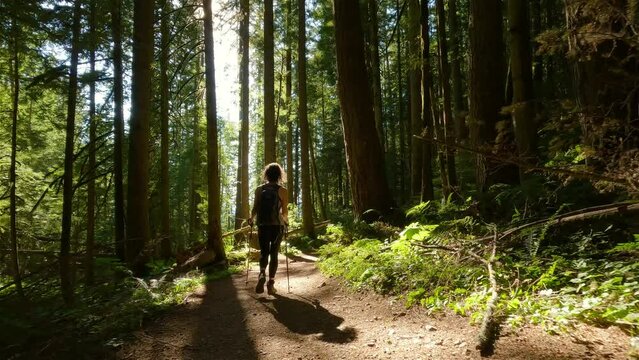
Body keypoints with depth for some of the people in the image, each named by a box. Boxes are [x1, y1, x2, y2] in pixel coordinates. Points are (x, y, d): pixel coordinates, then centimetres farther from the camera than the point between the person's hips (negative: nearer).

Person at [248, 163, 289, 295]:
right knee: (274, 253, 8)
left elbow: (255, 208, 0)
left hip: (263, 225, 1)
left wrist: (251, 219, 18)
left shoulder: (259, 189, 1)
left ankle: (262, 274, -15)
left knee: (264, 252, 12)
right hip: (277, 225, -1)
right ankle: (271, 283, 5)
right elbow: (285, 211, -4)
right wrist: (286, 222, 16)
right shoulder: (282, 191, -3)